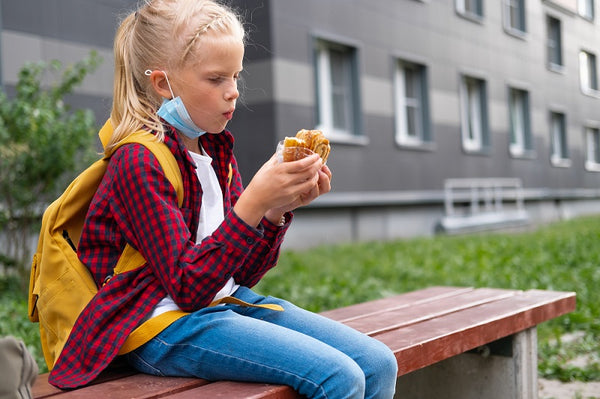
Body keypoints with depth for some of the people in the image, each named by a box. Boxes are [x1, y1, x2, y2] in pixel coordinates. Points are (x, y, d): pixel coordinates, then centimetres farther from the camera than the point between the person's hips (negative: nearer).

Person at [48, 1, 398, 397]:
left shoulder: (217, 150, 10)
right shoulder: (139, 161, -14)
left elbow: (243, 273, 9)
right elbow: (188, 289, -20)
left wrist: (279, 209, -8)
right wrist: (255, 201, -26)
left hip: (227, 301, 8)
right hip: (163, 324, -8)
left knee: (379, 364, -4)